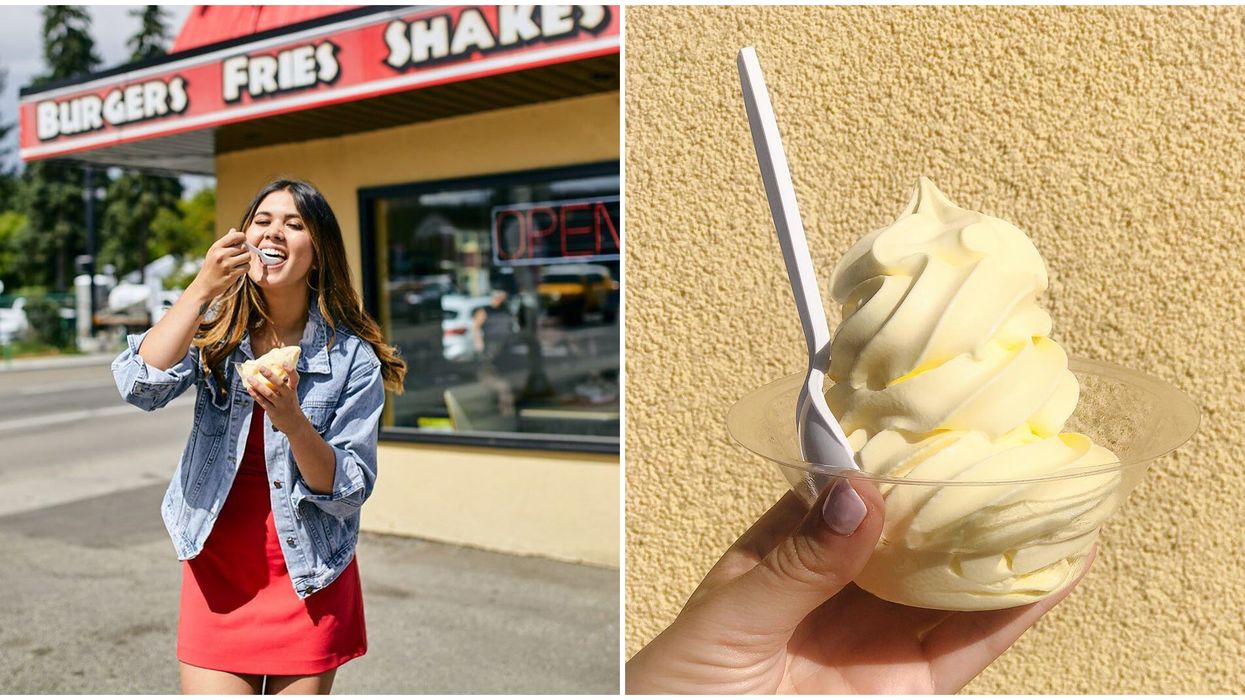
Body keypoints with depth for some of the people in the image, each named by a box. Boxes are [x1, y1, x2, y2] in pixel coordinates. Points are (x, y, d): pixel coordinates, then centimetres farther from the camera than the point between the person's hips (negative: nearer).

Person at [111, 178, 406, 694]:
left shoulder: (352, 358, -10)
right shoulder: (214, 333, -2)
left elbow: (349, 491, -12)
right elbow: (141, 386, -20)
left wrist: (292, 420, -28)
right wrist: (202, 290, -24)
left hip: (309, 580, -1)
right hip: (218, 575, 2)